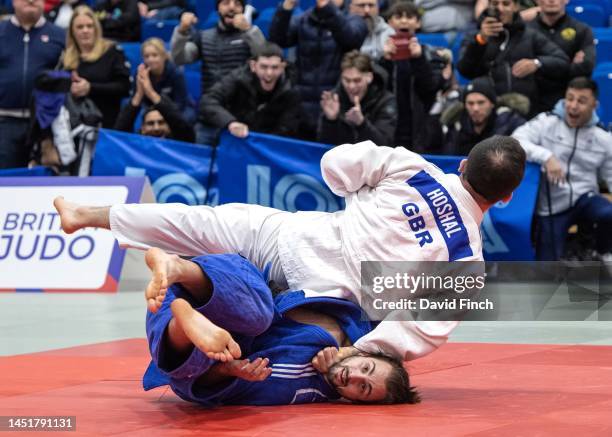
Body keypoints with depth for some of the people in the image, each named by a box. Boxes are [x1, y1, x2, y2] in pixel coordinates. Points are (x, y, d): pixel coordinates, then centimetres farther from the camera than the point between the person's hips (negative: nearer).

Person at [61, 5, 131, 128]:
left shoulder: (112, 52, 2)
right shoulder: (66, 57, 13)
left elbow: (124, 87, -7)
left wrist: (90, 88, -15)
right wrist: (68, 90, -9)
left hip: (105, 124, -3)